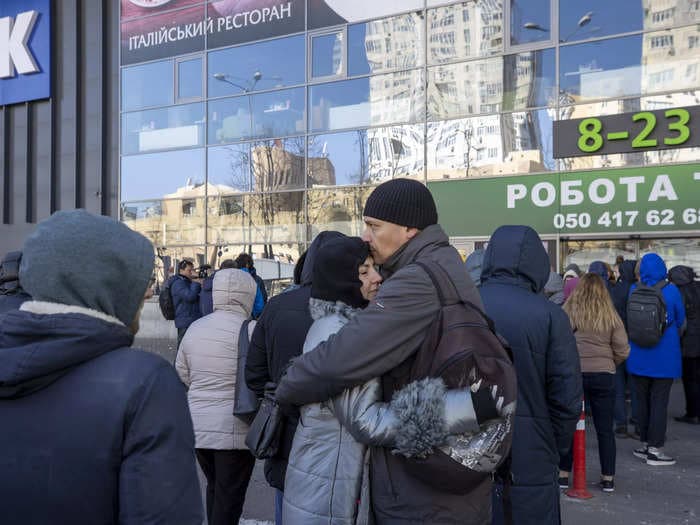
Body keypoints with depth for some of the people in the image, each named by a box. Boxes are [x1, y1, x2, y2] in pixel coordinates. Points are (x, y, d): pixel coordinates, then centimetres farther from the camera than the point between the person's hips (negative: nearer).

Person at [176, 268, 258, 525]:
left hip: (198, 426, 6)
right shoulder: (250, 330, -14)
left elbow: (182, 375, 12)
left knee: (214, 487, 22)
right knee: (229, 497, 6)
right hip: (234, 429, -6)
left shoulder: (194, 328, 4)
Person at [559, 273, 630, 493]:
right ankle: (608, 478, 18)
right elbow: (622, 350, 1)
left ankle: (563, 474, 14)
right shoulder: (611, 315, 2)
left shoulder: (568, 312, -4)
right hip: (604, 376, 2)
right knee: (605, 429, 11)